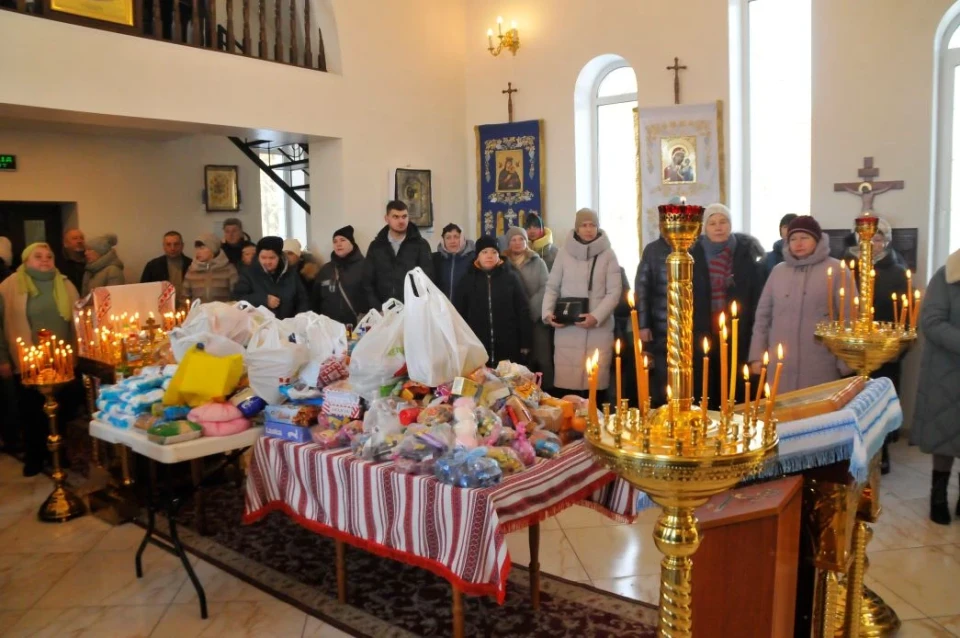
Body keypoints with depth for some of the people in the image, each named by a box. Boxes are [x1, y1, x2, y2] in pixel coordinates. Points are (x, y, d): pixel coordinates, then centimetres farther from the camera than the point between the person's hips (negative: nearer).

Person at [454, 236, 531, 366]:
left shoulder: (510, 277, 4)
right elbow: (459, 313, 8)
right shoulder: (467, 280, 7)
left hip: (508, 347, 0)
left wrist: (525, 344, 0)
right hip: (477, 349, 1)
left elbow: (523, 310, 4)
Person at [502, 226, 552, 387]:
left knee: (543, 358, -4)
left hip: (537, 318, 0)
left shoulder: (537, 262, 9)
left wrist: (531, 308, -13)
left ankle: (547, 391, 3)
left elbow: (546, 287, 0)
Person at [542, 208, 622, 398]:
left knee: (595, 379, 0)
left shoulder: (607, 255, 2)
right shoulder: (564, 253, 5)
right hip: (567, 327, 1)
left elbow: (614, 291, -1)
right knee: (566, 379, -1)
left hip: (599, 327, 0)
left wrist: (596, 316, -14)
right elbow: (552, 287, 10)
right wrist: (547, 312, -5)